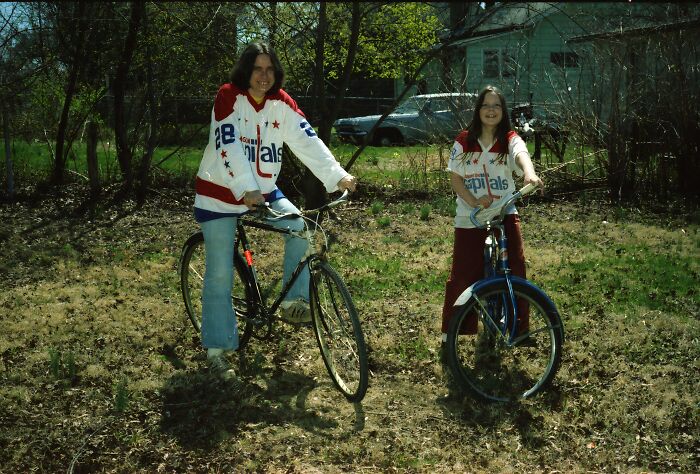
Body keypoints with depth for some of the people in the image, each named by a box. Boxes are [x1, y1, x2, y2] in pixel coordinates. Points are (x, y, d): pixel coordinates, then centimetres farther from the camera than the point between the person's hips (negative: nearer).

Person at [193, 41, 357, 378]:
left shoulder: (281, 102, -4)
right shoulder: (228, 97, -17)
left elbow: (307, 140, -13)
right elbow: (228, 147, -29)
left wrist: (337, 175, -25)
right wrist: (246, 190, -42)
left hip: (263, 190, 4)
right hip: (221, 192, -4)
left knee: (299, 227, -20)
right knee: (220, 273, -3)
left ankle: (294, 302, -1)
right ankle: (216, 348, 10)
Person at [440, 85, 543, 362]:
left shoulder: (510, 140, -1)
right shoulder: (464, 141, 1)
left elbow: (522, 155, -24)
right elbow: (455, 178, 0)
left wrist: (530, 173, -48)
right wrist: (474, 201, -18)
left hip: (505, 215, 0)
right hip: (470, 218, 0)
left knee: (514, 271, -5)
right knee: (462, 277, 0)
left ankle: (518, 326, 16)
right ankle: (448, 337, 11)